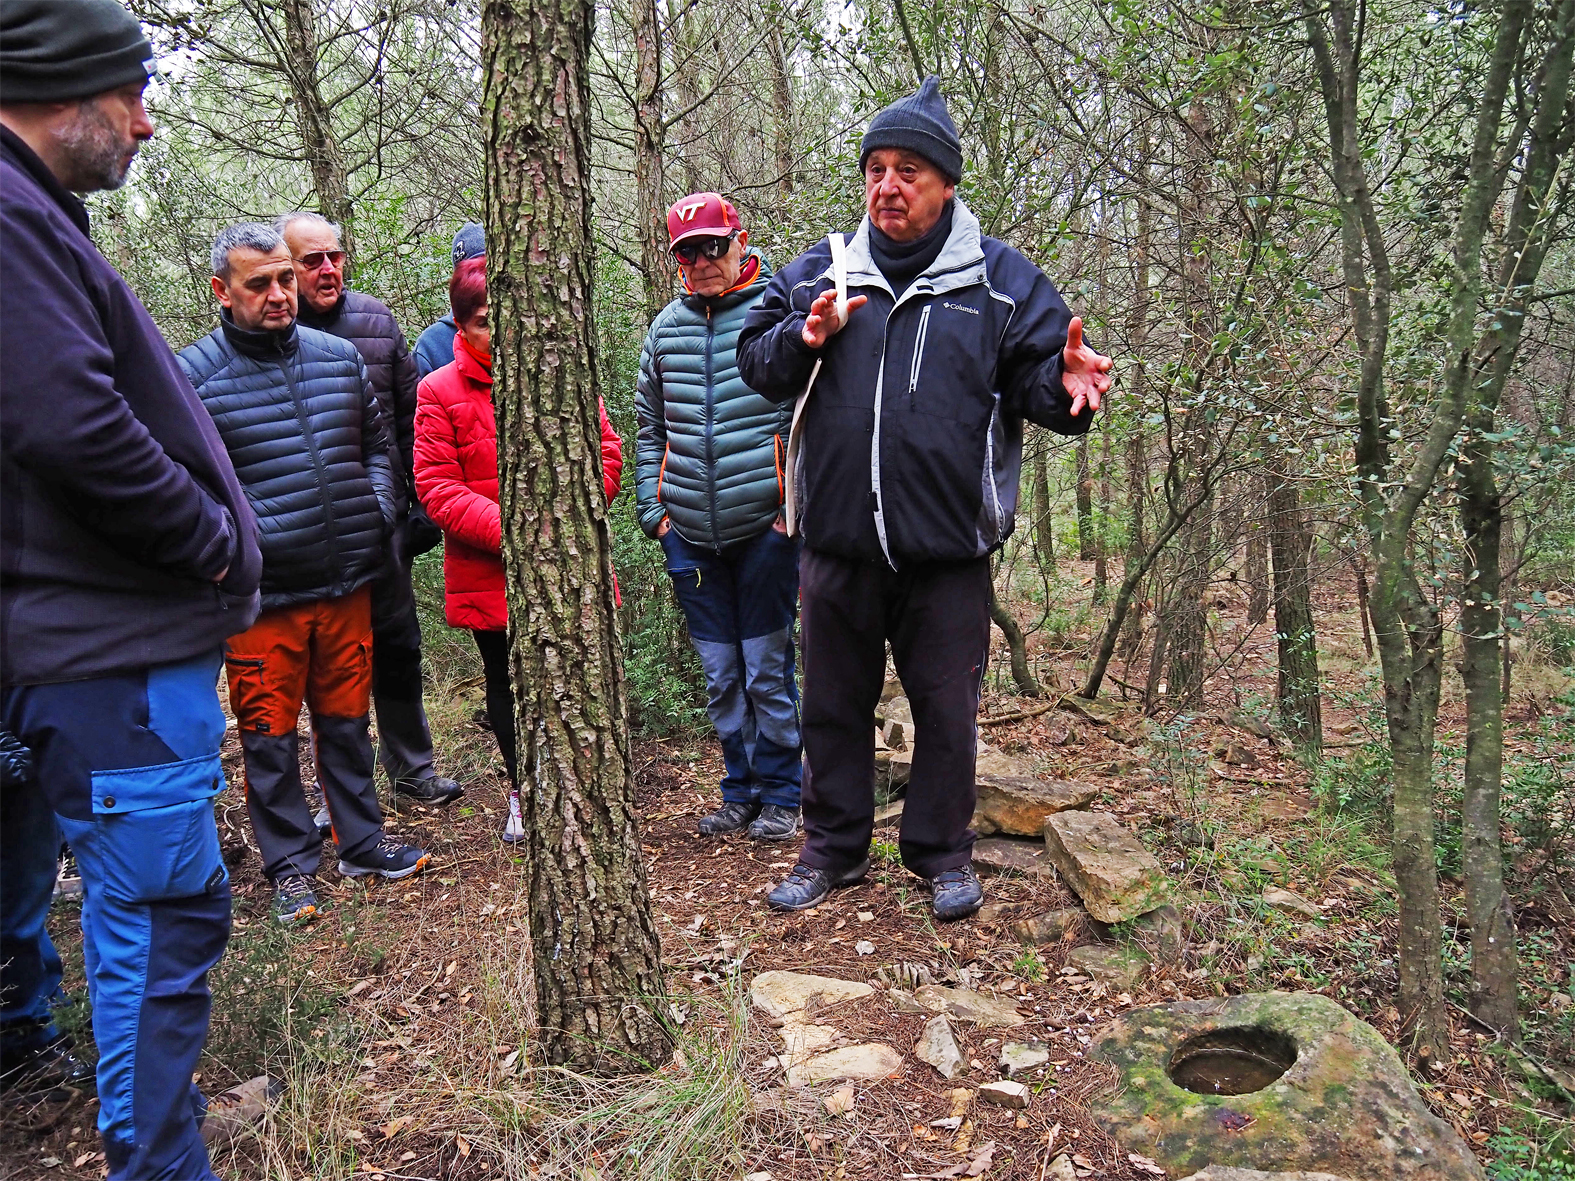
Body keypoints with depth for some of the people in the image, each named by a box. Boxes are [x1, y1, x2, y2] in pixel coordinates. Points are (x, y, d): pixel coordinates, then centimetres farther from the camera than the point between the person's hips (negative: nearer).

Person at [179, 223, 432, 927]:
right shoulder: (192, 374, -6)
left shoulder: (340, 357, 8)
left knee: (347, 719, 16)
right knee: (269, 733, 6)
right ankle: (290, 865, 22)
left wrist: (379, 512, 5)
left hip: (347, 583, 4)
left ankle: (361, 841, 31)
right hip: (261, 599, -4)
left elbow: (376, 443, 18)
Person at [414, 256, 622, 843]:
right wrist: (509, 530, -21)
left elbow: (605, 447, 4)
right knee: (507, 683, 14)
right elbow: (436, 486, -8)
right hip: (489, 572, -1)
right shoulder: (439, 392, -3)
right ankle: (520, 787, 34)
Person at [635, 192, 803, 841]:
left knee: (767, 667, 3)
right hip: (688, 532, 5)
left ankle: (780, 793, 19)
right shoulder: (665, 327, 11)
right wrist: (652, 507, 10)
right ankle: (740, 790, 26)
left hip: (763, 525, -4)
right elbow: (648, 425, 19)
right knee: (720, 672, 12)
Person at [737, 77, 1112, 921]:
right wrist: (805, 339, -11)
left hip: (947, 544, -2)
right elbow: (754, 360, 10)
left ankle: (941, 853, 29)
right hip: (837, 541, 2)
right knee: (833, 702, 13)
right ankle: (833, 849, 31)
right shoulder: (817, 273, 8)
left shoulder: (1000, 279, 3)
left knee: (945, 705, 8)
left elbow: (1037, 376, 0)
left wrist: (1065, 384, -23)